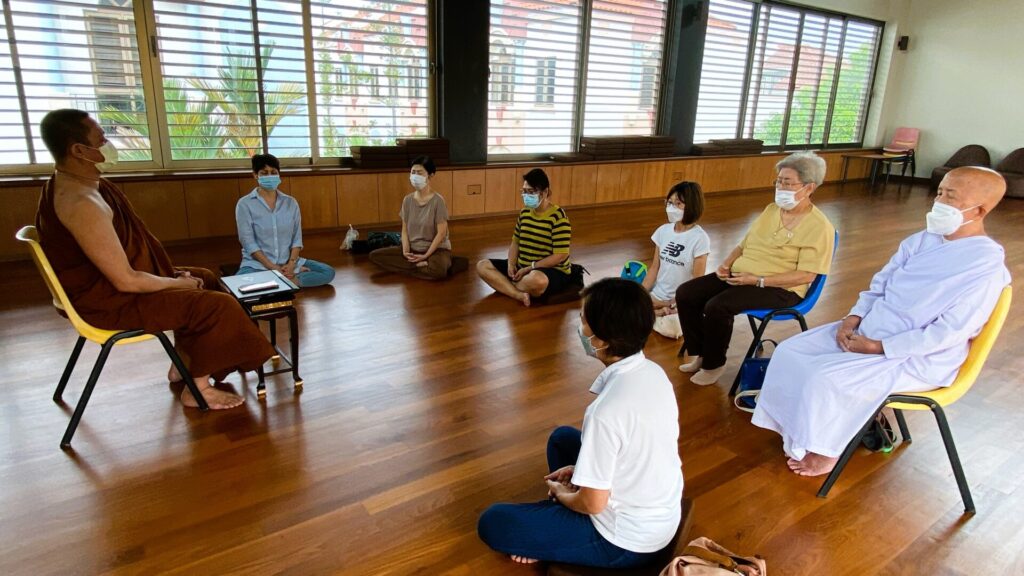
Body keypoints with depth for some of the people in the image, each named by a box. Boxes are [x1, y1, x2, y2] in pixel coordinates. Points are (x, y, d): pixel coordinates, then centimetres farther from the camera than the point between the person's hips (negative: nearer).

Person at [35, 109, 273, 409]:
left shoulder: (76, 184, 5)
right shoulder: (81, 203, -29)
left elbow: (124, 252, 12)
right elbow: (126, 281, -28)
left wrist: (175, 277, 5)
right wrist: (179, 283, -12)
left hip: (104, 282, 11)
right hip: (109, 301, -11)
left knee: (204, 279, 20)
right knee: (217, 305, -15)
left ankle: (183, 364, 27)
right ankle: (197, 388, 1)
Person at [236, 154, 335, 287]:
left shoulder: (290, 202, 8)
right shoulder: (245, 204, -3)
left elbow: (297, 237, 5)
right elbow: (248, 242, -9)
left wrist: (291, 264, -12)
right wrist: (273, 267, -18)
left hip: (288, 262, 3)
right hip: (257, 264, -3)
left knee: (328, 272, -16)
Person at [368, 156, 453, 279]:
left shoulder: (438, 200, -13)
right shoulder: (408, 200, 2)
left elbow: (441, 233, -14)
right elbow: (405, 230, 4)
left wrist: (425, 256, -18)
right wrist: (406, 250, -14)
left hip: (436, 248, -6)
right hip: (413, 248, 6)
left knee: (437, 271, -41)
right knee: (374, 255, -11)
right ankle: (420, 265, -13)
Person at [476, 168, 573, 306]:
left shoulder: (558, 217, -16)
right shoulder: (524, 212, 6)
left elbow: (560, 256, -20)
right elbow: (515, 242, 12)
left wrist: (529, 269, -22)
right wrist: (511, 265, -8)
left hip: (553, 271, -7)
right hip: (522, 267, 7)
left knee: (536, 280, -43)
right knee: (482, 266, -4)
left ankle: (506, 285, -9)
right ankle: (519, 294, -24)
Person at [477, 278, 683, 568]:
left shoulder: (607, 410, -34)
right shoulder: (654, 372, -8)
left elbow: (593, 504, -23)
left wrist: (562, 494, -2)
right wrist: (582, 469, 8)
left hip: (627, 541, -8)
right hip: (665, 514, 8)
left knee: (492, 523, 0)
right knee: (562, 437, 24)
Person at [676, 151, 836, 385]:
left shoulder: (819, 227, -10)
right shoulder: (771, 210, 13)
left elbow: (805, 275, -17)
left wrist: (757, 280, -23)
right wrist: (727, 264, -2)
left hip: (779, 289, -8)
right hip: (740, 275, 8)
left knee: (717, 306, -31)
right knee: (685, 294, -9)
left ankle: (714, 364, -6)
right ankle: (701, 354, 7)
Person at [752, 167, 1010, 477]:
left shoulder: (987, 267, -18)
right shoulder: (920, 240, 5)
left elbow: (948, 333, -22)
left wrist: (878, 347, -21)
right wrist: (853, 318, -6)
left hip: (918, 359, -8)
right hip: (866, 332, 8)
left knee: (824, 378, -25)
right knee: (789, 352, -6)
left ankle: (825, 451, 1)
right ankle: (799, 430, 9)